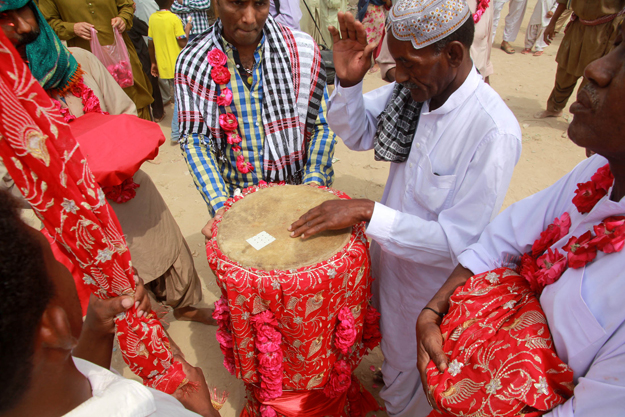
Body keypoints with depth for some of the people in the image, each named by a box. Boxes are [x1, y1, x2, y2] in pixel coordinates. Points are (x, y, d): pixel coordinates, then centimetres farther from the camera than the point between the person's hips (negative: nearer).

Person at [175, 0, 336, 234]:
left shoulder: (302, 49, -7)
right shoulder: (192, 62, -6)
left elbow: (322, 126, -4)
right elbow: (194, 139, -6)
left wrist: (313, 184, -16)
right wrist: (220, 206, -17)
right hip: (234, 199, 0)